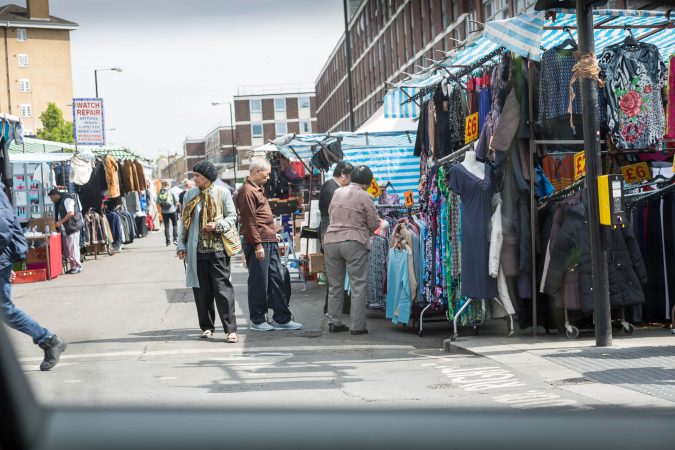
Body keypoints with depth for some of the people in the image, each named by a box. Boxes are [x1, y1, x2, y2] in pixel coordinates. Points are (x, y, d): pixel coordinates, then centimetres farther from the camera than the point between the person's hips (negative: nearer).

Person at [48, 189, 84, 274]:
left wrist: (60, 222, -18)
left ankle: (77, 266, -3)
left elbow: (71, 213, -20)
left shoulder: (67, 199, -11)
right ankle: (73, 266, 13)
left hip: (72, 226, -10)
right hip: (65, 229, 10)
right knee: (67, 248, 8)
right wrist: (57, 223, 9)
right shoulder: (59, 202, 19)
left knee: (72, 247, -8)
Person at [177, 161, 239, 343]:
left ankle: (230, 329, -7)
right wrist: (182, 245, 8)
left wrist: (218, 225, -14)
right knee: (201, 289, 6)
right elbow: (184, 221, 14)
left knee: (222, 288, -7)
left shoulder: (222, 193, 1)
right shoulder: (189, 195, 10)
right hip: (196, 249, 3)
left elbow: (232, 217, 4)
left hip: (217, 248, -3)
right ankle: (206, 326, 17)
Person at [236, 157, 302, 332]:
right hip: (258, 243, -10)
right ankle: (257, 321, 7)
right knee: (259, 283, -2)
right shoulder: (247, 191, -12)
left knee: (277, 279, 10)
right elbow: (249, 221, -17)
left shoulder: (258, 189, 19)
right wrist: (257, 245, -19)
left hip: (270, 242, 10)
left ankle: (282, 318, 14)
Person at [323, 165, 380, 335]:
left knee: (335, 285, 13)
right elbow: (374, 225, -3)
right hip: (354, 242, -5)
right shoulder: (364, 196, -6)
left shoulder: (337, 192, 9)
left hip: (331, 241, 5)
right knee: (359, 286, 0)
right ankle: (358, 325, -3)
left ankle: (334, 322, 15)